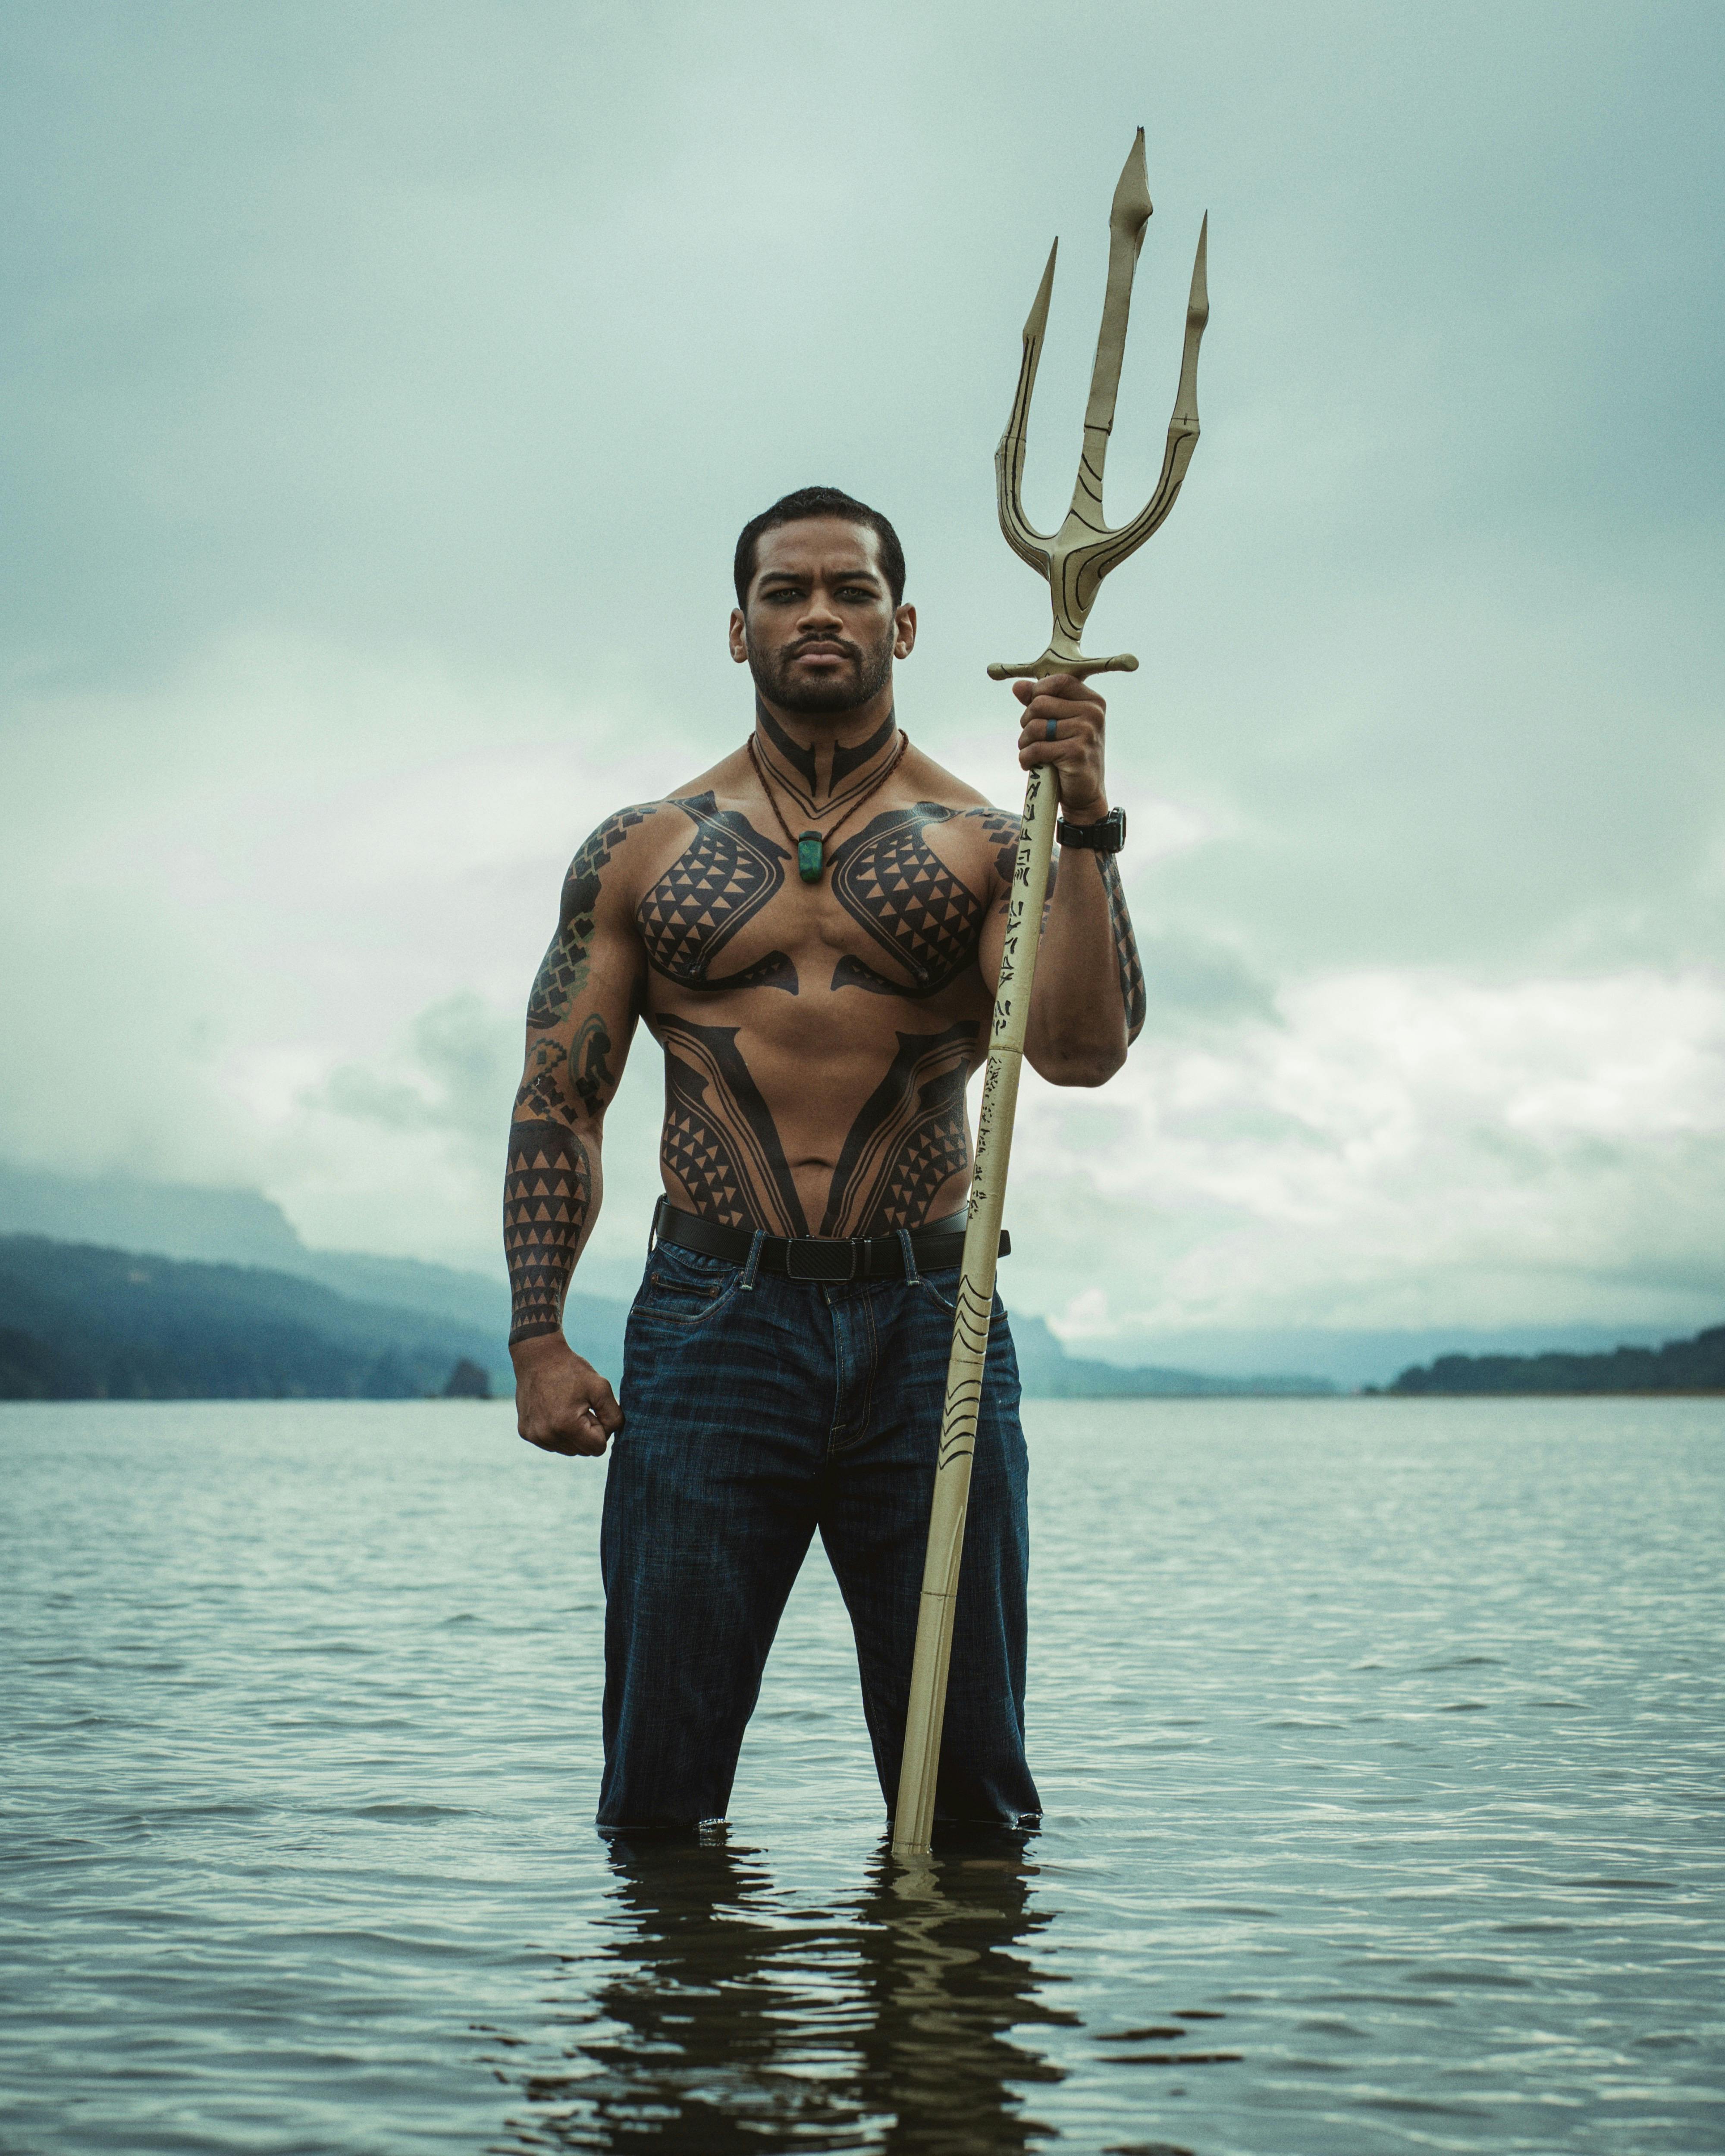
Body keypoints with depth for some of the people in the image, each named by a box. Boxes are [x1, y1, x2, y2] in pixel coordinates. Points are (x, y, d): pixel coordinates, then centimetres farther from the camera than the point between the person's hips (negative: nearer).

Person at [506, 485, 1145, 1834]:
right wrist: (538, 1340, -1)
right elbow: (558, 1105, 10)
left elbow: (1086, 1051, -8)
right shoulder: (642, 853, 11)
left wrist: (1086, 826, -19)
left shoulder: (981, 845, 8)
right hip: (711, 1317, 0)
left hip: (927, 1323, 0)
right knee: (660, 1793, 2)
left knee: (968, 1794, 5)